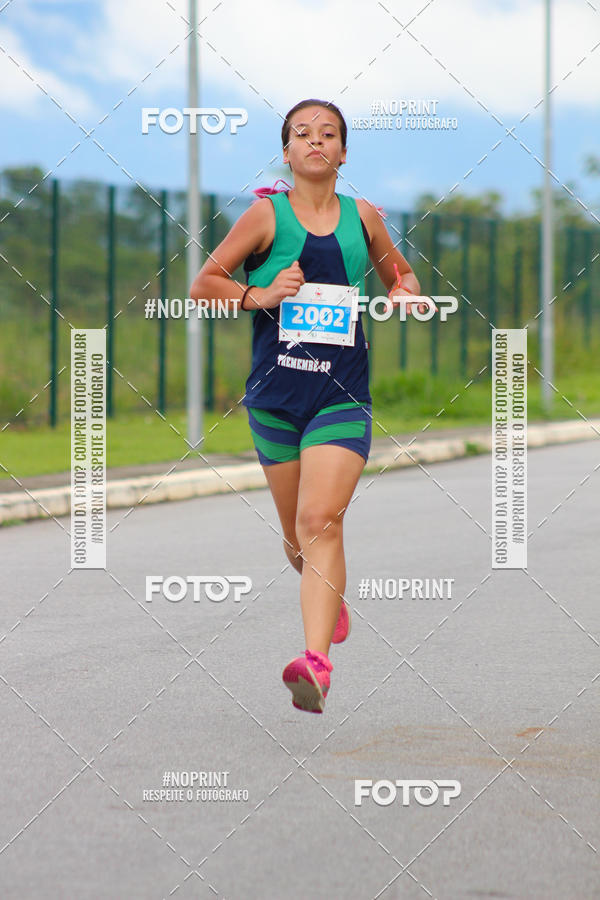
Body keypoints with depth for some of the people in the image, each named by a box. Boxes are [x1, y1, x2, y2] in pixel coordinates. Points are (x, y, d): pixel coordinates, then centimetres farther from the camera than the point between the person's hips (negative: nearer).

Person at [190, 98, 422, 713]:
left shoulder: (362, 218, 7)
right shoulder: (267, 214, 0)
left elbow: (399, 274, 25)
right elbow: (202, 284, 3)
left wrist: (406, 293, 2)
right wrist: (261, 295, -13)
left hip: (343, 392, -1)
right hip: (275, 391, 1)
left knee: (322, 521, -18)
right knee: (296, 533, 12)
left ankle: (316, 663, -26)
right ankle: (329, 598, 45)